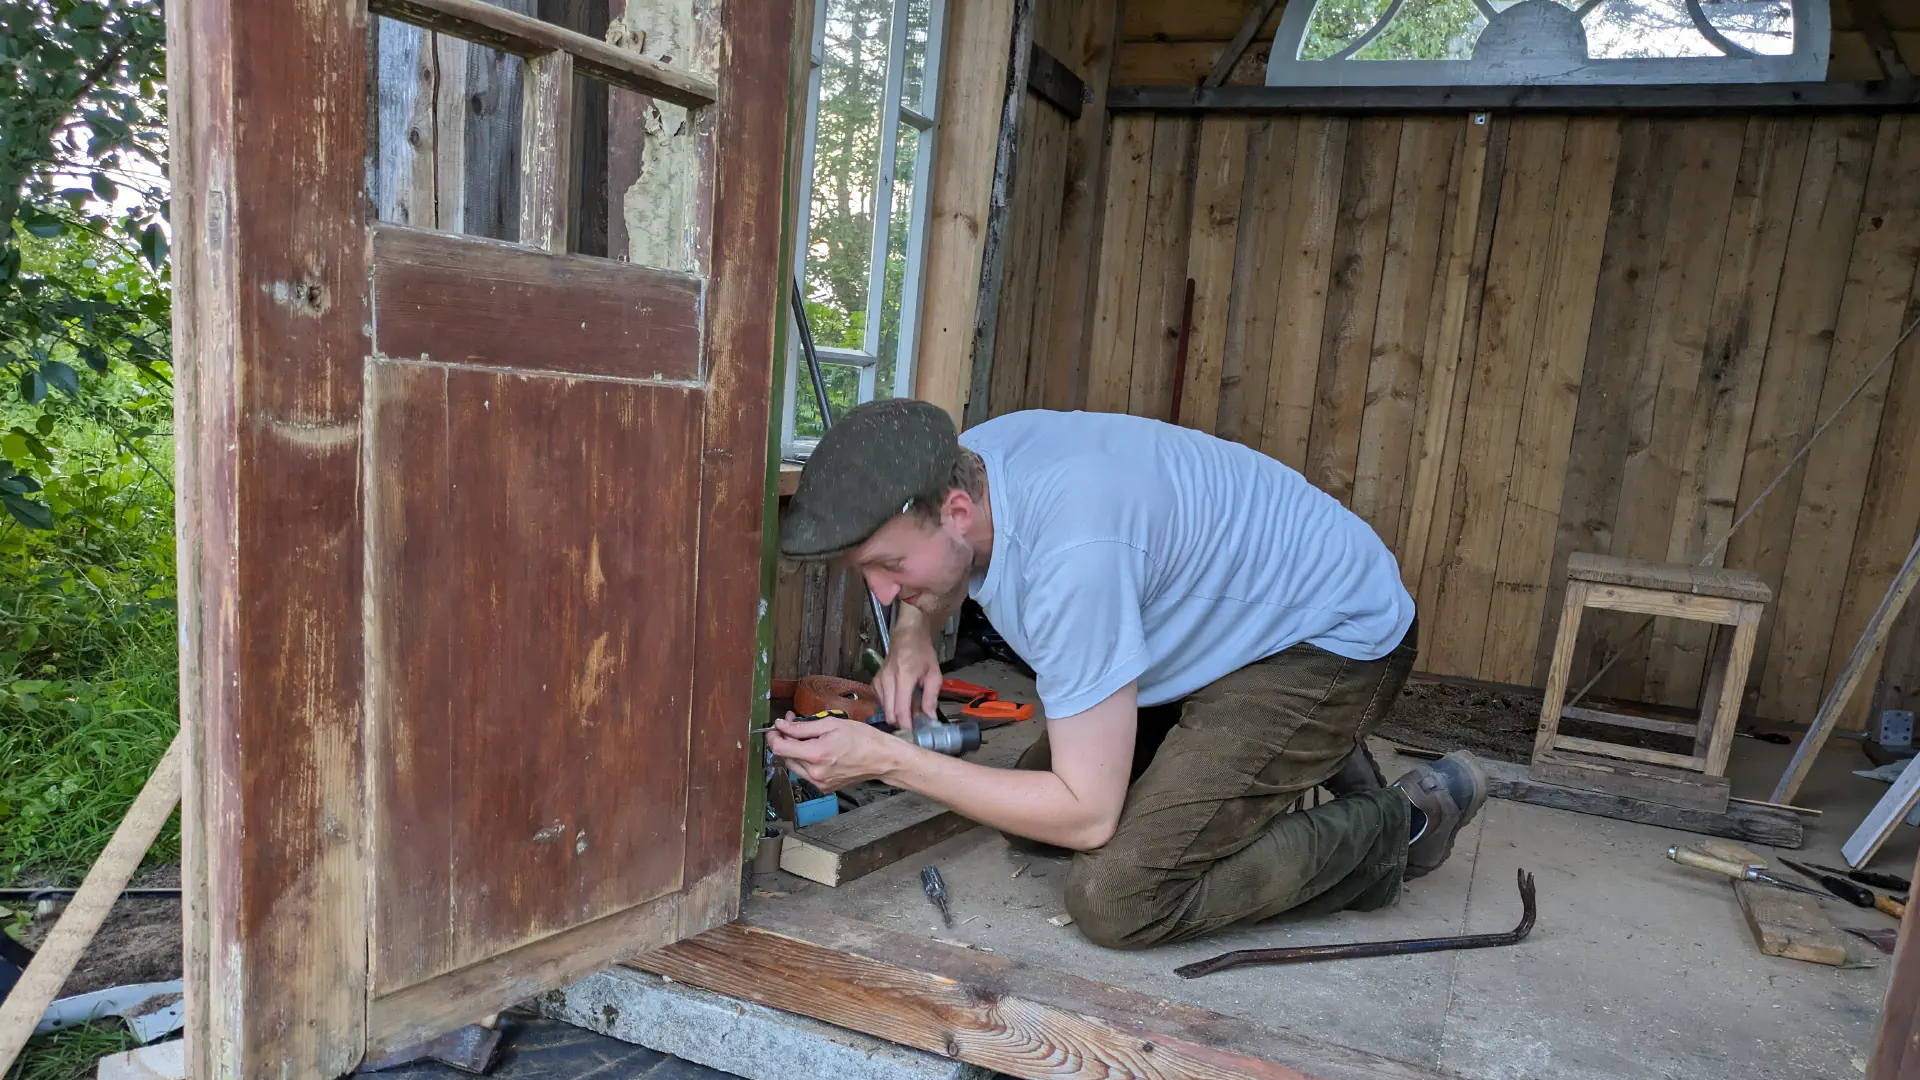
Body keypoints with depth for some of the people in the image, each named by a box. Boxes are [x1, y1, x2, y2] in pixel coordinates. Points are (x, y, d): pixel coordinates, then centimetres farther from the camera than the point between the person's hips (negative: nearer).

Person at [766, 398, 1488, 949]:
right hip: (1230, 627, 9)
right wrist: (911, 638, -8)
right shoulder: (957, 462, -13)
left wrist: (886, 759, -28)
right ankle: (1304, 758, 18)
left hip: (1336, 641, -9)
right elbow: (921, 588, 14)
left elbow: (1086, 817, -29)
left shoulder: (1071, 554, -38)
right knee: (1029, 819, 9)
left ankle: (1393, 830, 1)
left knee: (1115, 898, -20)